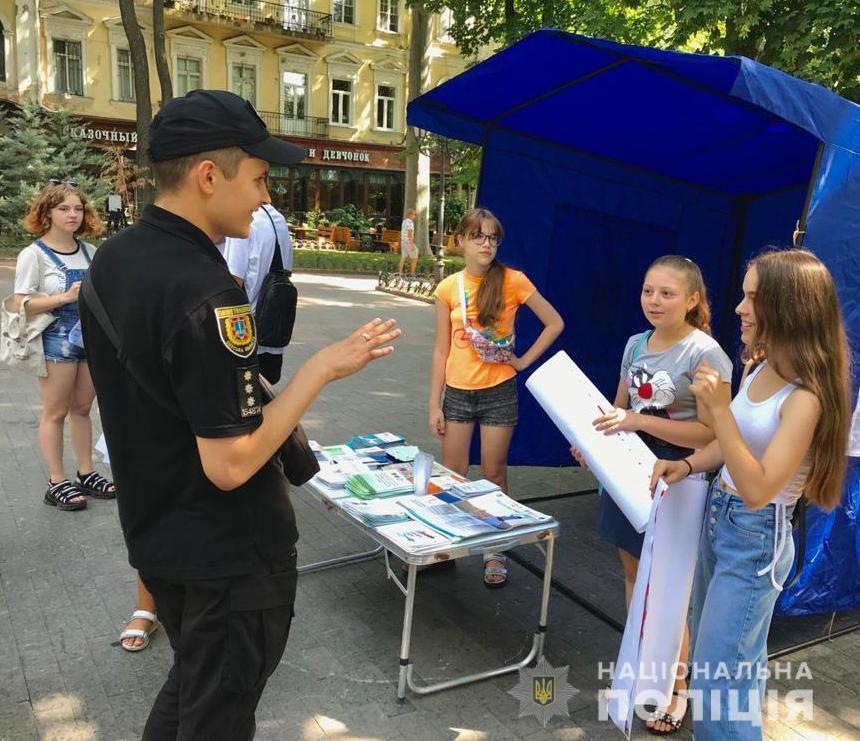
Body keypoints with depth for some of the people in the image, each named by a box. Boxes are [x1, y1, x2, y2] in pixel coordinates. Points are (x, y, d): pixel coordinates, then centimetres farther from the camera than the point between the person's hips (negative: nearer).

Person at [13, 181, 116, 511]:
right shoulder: (33, 254, -8)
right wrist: (66, 297, -23)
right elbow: (21, 304, -13)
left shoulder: (89, 252, 7)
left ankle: (86, 474, 24)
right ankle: (56, 483, 11)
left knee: (82, 409, 13)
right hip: (56, 340, -5)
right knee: (55, 412, 3)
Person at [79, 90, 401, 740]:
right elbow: (230, 464, -27)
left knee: (188, 687, 29)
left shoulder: (111, 260, 0)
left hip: (156, 534, 9)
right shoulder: (208, 295, -29)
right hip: (228, 555, -8)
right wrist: (322, 369, -22)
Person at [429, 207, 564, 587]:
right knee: (452, 475, 6)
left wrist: (524, 360, -5)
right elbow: (441, 349, 2)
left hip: (499, 391, -2)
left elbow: (554, 322, 0)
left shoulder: (512, 281, -7)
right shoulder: (448, 288, -1)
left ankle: (494, 552, 22)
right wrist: (434, 405, 0)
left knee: (494, 474, 7)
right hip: (458, 392, 2)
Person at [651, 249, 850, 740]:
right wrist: (687, 465, -2)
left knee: (719, 678, 4)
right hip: (719, 519, 8)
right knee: (735, 658, 25)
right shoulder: (762, 367, 1)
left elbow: (757, 490, -28)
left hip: (755, 539, -8)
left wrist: (718, 408, -34)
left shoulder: (805, 397, -25)